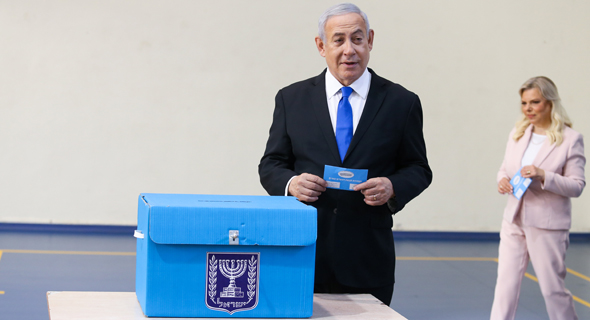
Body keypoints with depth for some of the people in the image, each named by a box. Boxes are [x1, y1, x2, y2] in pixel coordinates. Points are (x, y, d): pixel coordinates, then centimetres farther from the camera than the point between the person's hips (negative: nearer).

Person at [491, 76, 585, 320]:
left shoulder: (570, 139, -8)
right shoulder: (517, 134, 7)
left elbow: (577, 186, -9)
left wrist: (543, 176, -24)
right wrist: (502, 180, -8)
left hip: (547, 226, -4)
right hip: (514, 222, 5)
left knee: (552, 288, 7)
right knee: (505, 285, 2)